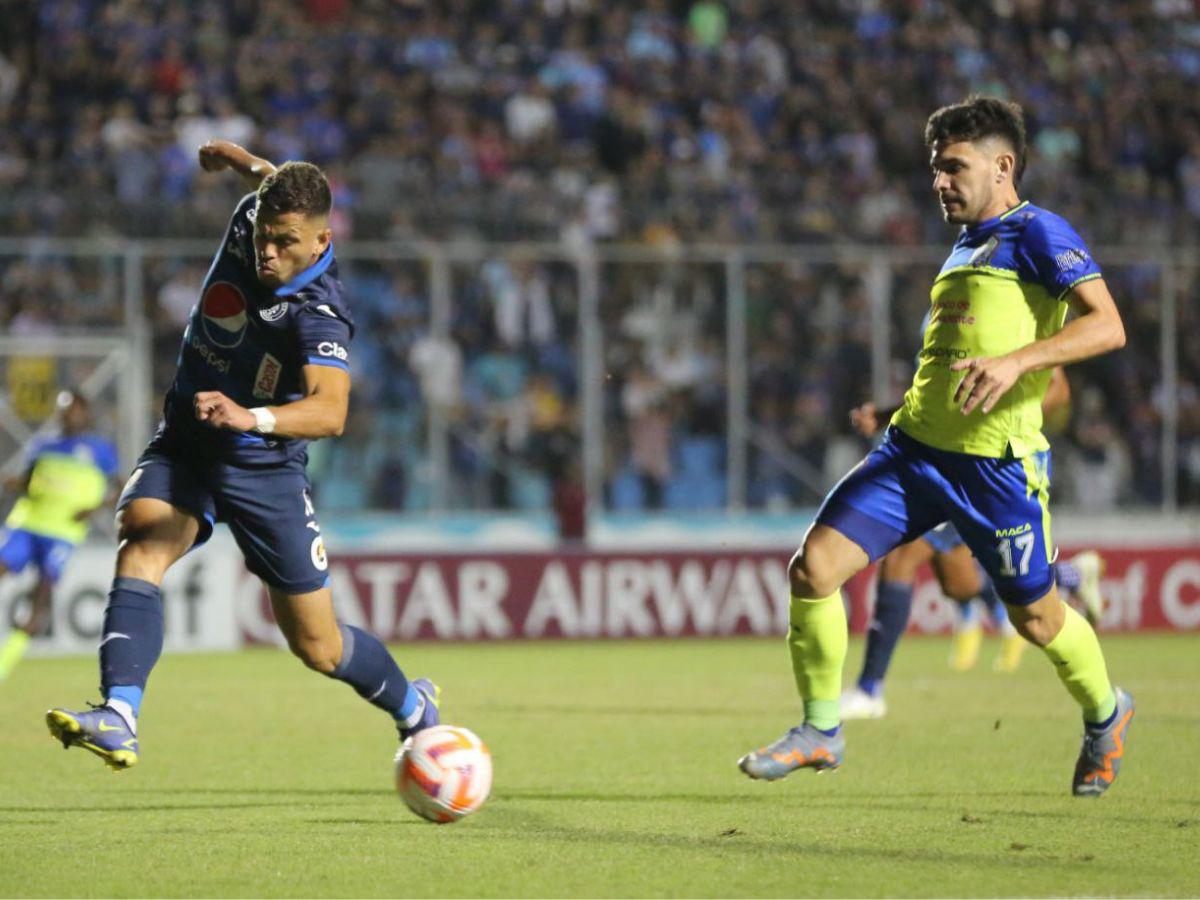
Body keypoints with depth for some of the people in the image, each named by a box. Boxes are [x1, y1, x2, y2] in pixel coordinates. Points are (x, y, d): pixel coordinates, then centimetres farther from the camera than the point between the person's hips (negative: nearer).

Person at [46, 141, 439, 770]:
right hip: (183, 448, 4)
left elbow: (329, 411, -44)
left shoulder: (318, 313, -27)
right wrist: (244, 161, 37)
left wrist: (252, 417, -60)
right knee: (139, 547, -28)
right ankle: (118, 718, -44)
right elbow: (279, 187, 17)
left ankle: (413, 708, 35)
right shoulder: (255, 218, -10)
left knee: (318, 648, 4)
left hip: (264, 467, -4)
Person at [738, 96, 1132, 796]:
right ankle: (821, 731, 7)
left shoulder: (1037, 233, -7)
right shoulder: (967, 246, 18)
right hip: (914, 447, 7)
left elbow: (1108, 326, -19)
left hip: (996, 463, -7)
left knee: (1036, 619, 7)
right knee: (814, 567, -7)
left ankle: (1105, 713, 37)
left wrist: (1014, 362, -30)